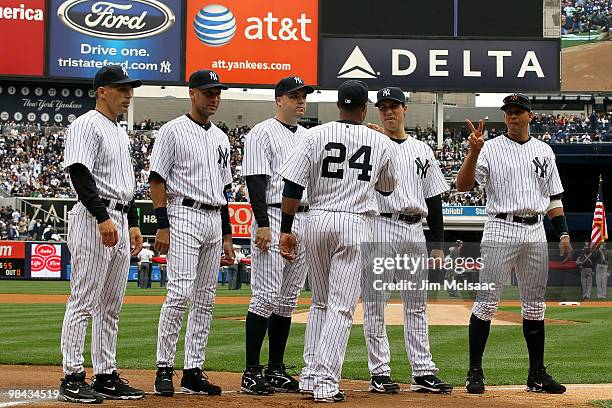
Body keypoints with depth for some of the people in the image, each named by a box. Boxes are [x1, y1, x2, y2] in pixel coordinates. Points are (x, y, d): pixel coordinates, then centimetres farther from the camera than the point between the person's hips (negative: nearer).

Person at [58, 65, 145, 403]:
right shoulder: (86, 125, -8)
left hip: (119, 222, 10)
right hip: (93, 220, -10)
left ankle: (106, 375, 15)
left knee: (111, 306, 10)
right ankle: (72, 378, -8)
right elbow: (80, 175, -18)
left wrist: (133, 223, 19)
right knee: (83, 301, -9)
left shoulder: (120, 133, 21)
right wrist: (103, 217, -25)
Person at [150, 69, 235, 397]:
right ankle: (164, 368, -10)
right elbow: (157, 180, -7)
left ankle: (193, 371, 10)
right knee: (180, 292, -16)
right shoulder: (173, 131, -2)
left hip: (214, 221, 7)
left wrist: (227, 236, 16)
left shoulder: (220, 138, 19)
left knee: (205, 299, 6)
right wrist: (162, 226, -16)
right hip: (184, 215, -7)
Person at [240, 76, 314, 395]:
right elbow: (255, 181, -12)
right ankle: (252, 372, -8)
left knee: (288, 300, 9)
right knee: (267, 296, -11)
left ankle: (276, 370, 14)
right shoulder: (263, 133, -5)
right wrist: (263, 224, -21)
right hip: (273, 218, -8)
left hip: (304, 221, 8)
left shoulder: (309, 137, 18)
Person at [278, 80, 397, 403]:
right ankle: (325, 383, -8)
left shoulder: (315, 136, 0)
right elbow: (387, 188, 19)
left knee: (319, 301, 17)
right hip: (356, 224, -2)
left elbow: (293, 187, -5)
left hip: (318, 221, 2)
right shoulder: (381, 144, 2)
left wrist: (286, 230, 0)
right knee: (341, 306, -1)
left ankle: (310, 375, 16)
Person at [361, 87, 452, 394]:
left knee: (417, 304, 7)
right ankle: (379, 373, 1)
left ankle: (423, 373, 11)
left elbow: (434, 199, 16)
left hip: (415, 231, 5)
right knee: (375, 303, -3)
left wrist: (437, 244, 10)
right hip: (381, 227, -4)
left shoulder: (422, 150, 16)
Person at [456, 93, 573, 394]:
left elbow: (554, 197, 17)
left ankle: (537, 374, 14)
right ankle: (475, 372, -1)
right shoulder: (491, 149, 0)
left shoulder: (544, 151, 13)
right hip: (501, 230, -4)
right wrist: (473, 151, -26)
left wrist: (564, 235, 7)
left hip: (535, 233, 4)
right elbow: (463, 185, -12)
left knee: (534, 305, 8)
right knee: (487, 302, -6)